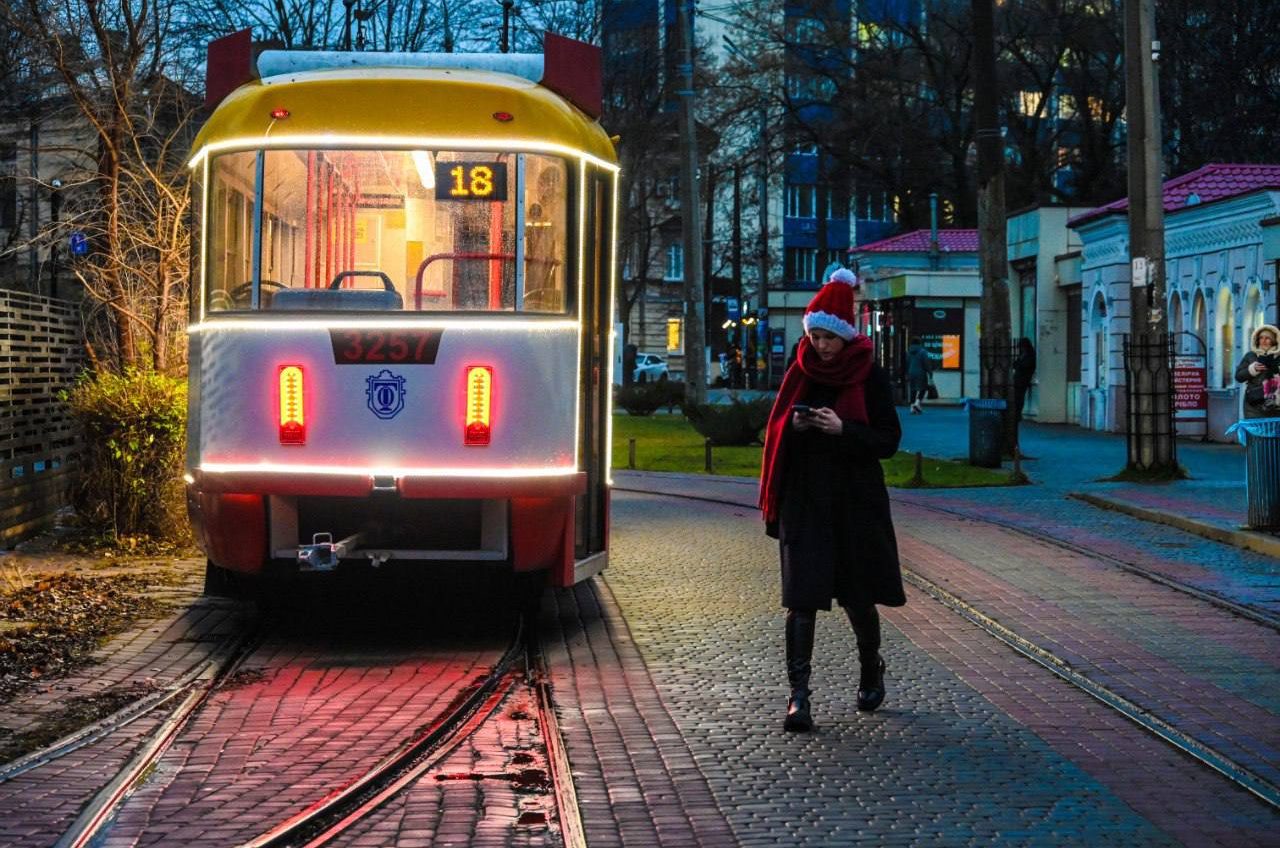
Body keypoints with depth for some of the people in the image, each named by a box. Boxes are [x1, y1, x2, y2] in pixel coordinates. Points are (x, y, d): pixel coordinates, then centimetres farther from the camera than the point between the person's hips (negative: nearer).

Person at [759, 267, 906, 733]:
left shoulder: (870, 376, -4)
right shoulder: (799, 374, 5)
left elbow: (889, 440, -6)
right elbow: (775, 432, 11)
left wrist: (843, 429, -21)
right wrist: (794, 426, -12)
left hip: (855, 503, -2)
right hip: (804, 502, 2)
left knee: (856, 595, 10)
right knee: (802, 599, -7)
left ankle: (871, 668, 38)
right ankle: (799, 696, -7)